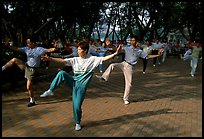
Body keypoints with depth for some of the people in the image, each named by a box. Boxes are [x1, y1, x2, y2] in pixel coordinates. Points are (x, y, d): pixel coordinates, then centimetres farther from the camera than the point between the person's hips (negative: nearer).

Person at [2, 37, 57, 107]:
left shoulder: (39, 49, -14)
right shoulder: (27, 49, 4)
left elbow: (48, 50, -29)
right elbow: (17, 49, 10)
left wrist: (54, 48, -47)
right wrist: (9, 46, 1)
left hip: (32, 69, -6)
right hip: (26, 66, 6)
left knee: (29, 87, -2)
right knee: (14, 60, -6)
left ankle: (32, 101, 17)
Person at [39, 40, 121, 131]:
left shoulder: (92, 59, -4)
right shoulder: (75, 60, 4)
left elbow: (104, 58, -13)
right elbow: (63, 61, -2)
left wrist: (115, 53, -25)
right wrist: (50, 59, -12)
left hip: (81, 86, -2)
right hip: (74, 82, 3)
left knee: (77, 106, -3)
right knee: (61, 73, -25)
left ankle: (77, 123, 27)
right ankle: (50, 91, -11)